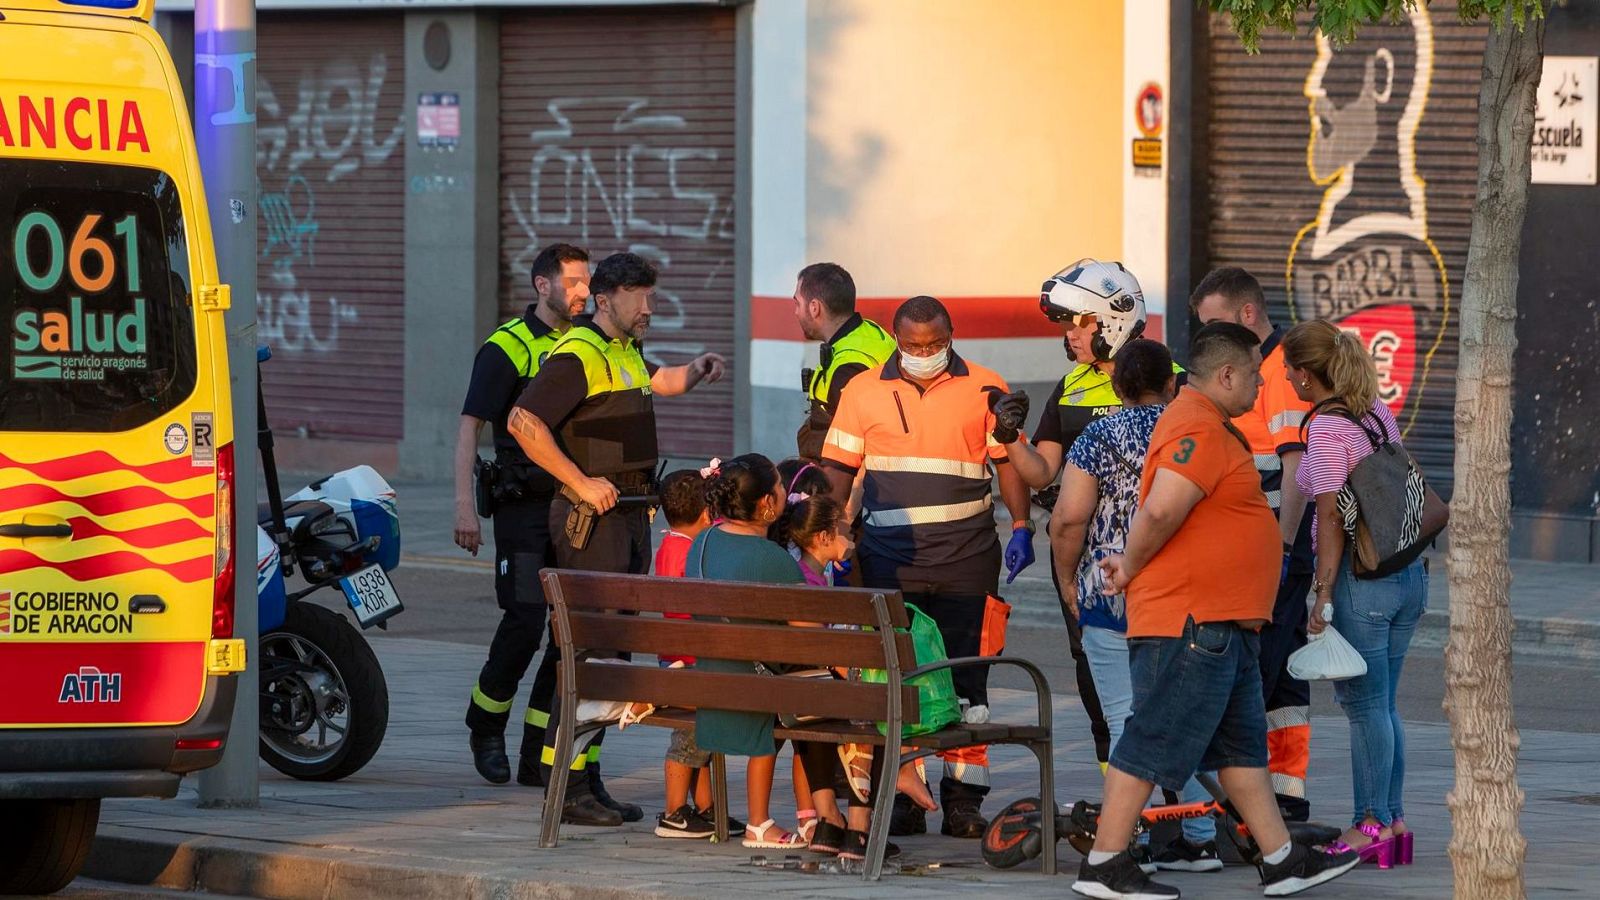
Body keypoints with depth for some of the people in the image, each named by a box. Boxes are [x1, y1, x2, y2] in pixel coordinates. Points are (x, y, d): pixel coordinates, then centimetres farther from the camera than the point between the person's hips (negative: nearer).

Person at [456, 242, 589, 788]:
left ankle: (539, 753, 6)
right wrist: (464, 506, -15)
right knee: (525, 622, -10)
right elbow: (469, 427, -7)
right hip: (524, 504, -6)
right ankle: (485, 726, 14)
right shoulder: (507, 347, -5)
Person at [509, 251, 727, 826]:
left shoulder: (626, 352, 17)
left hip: (631, 515, 10)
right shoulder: (578, 356, -13)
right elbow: (524, 422, -23)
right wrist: (581, 484, -21)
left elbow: (658, 383, 41)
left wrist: (694, 372, 21)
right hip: (593, 518, -10)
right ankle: (565, 785, -11)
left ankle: (588, 777, 15)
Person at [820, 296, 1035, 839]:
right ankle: (902, 798, 5)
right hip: (889, 563, 1)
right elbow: (838, 470, 11)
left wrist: (1021, 526, -2)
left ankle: (964, 798, 5)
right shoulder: (864, 392, 8)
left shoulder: (984, 390, 5)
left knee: (965, 678, 0)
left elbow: (1008, 462, 8)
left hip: (966, 563, -1)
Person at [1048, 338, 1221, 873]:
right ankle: (1199, 838, 14)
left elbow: (1068, 519, -12)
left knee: (1127, 723, -1)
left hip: (1113, 596, -3)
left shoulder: (1099, 438, -4)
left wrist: (1067, 580, 2)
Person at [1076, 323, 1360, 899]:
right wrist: (1131, 569, -16)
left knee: (1242, 744, 13)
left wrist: (1132, 564, 14)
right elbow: (1161, 509, -29)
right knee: (1155, 744, -6)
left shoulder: (1206, 426, 19)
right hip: (1190, 620, -11)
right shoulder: (1198, 429, -17)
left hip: (1223, 625, 11)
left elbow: (1163, 516, 26)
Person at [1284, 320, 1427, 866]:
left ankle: (1372, 825, 3)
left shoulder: (1327, 428, -13)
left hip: (1359, 576, -8)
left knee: (1365, 705, -1)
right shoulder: (1377, 412, 10)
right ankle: (1393, 819, 16)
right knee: (1381, 704, 14)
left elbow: (1332, 517, -17)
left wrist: (1323, 595, -15)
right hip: (1408, 572, 8)